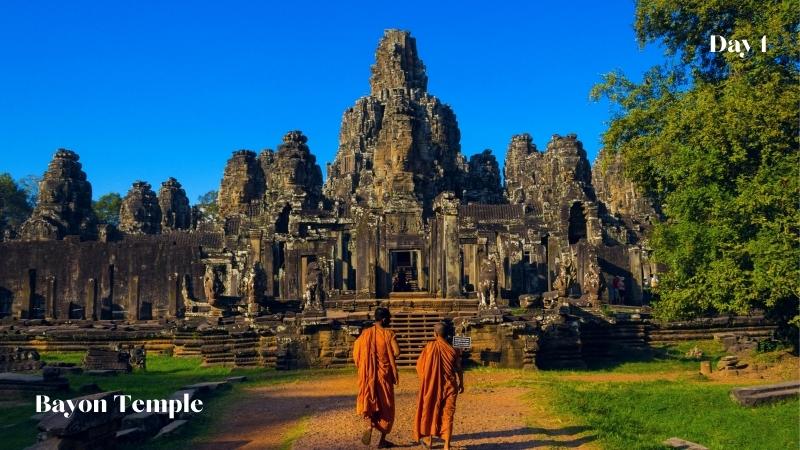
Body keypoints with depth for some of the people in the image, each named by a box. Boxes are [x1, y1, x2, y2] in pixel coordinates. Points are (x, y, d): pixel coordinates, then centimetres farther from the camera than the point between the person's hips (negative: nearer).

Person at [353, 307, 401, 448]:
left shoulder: (365, 333, 0)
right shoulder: (389, 334, -10)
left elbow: (356, 353, 1)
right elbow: (397, 352, -17)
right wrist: (388, 356, 5)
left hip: (368, 374, 2)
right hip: (384, 374, -2)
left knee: (369, 401, 15)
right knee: (385, 406, 9)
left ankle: (369, 426, -13)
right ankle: (382, 440, 12)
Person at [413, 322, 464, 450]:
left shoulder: (430, 346, -10)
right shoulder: (453, 350, -5)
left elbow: (419, 365, -6)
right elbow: (459, 370, 3)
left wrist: (424, 380, 12)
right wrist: (461, 384, 19)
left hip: (432, 386, -1)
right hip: (449, 387, 1)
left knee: (430, 411, 18)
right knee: (447, 414, 6)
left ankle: (429, 439, 28)